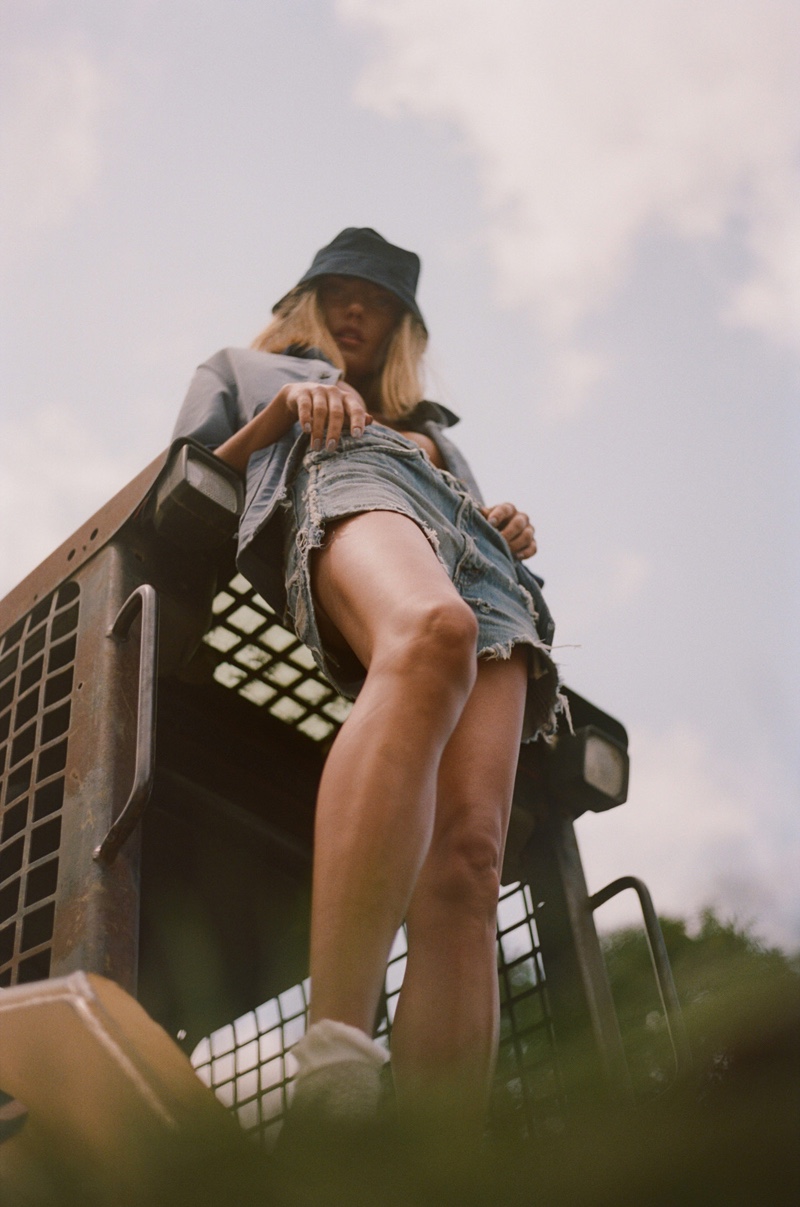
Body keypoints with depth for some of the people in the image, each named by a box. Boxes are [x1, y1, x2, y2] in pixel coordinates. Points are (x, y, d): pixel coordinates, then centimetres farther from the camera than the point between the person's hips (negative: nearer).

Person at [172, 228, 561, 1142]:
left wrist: (511, 532, 11)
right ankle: (335, 1065, -61)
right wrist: (280, 415, 5)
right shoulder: (239, 367, 38)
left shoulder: (431, 423, 47)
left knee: (466, 856, -25)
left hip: (482, 562, 5)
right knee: (432, 631, -45)